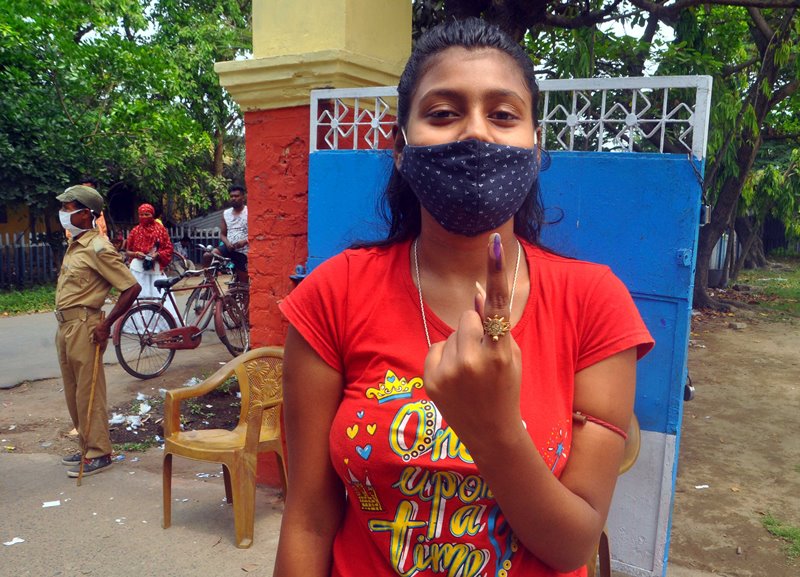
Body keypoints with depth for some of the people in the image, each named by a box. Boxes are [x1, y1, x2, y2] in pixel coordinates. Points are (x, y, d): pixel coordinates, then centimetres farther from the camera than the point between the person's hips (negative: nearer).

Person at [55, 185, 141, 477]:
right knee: (73, 393, 16)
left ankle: (99, 454, 10)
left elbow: (132, 288, -20)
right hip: (66, 325, 9)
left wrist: (106, 324, -20)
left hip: (83, 327, -9)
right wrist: (64, 327, 18)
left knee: (88, 393, -1)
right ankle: (87, 447, 29)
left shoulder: (97, 247, -16)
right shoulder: (75, 244, 12)